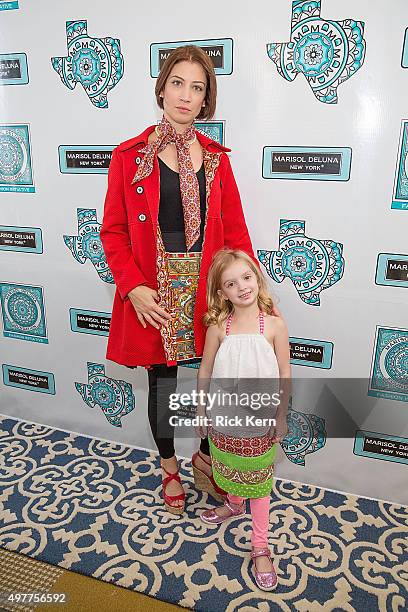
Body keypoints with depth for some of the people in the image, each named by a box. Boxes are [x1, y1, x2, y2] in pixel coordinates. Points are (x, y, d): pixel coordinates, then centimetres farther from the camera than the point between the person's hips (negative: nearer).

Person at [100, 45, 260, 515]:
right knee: (161, 383, 12)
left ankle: (206, 458, 36)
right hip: (153, 294, -2)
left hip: (209, 291, 2)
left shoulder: (216, 158, 7)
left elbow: (235, 232, 4)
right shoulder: (129, 156, 0)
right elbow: (113, 232, -1)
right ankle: (169, 468, 38)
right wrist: (133, 287, -14)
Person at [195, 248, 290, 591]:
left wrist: (281, 416, -3)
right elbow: (206, 370, -1)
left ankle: (260, 546, 31)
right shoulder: (218, 326, -11)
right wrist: (201, 410, 5)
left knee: (258, 480, 14)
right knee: (230, 470, 25)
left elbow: (284, 374, -7)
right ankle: (234, 504, 56)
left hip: (259, 418, -2)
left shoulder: (274, 325, -14)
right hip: (224, 415, 2)